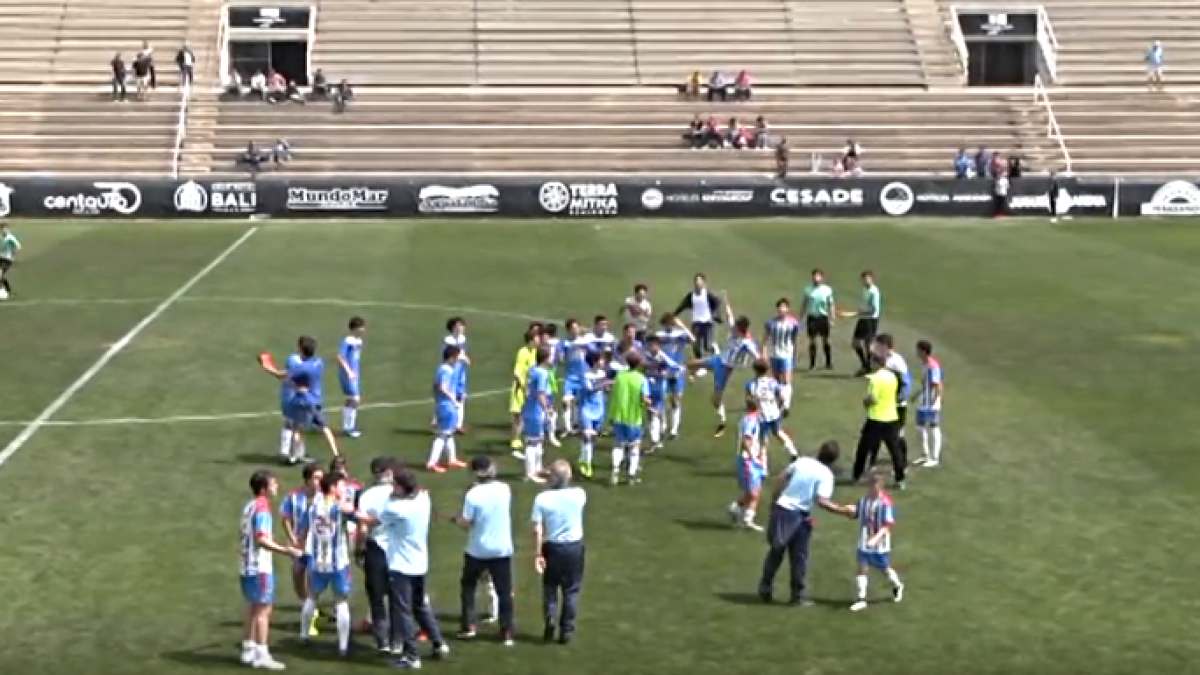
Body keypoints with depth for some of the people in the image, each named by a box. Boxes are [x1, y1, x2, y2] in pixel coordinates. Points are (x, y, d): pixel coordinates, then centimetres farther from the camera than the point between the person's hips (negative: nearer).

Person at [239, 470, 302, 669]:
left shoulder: (250, 506, 12)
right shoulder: (262, 508, -17)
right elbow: (261, 539, -24)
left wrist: (282, 548, 26)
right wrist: (286, 550, -24)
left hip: (248, 566, 9)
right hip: (260, 567, -9)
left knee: (253, 608, 15)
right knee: (263, 609, -5)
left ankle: (249, 650, 19)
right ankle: (261, 655, -4)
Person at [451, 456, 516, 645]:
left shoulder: (472, 495, -17)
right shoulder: (504, 490, -6)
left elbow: (466, 524, -13)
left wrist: (455, 519, 7)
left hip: (478, 550, -2)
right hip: (502, 549, 2)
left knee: (468, 586, 19)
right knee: (504, 591, 8)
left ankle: (468, 626, 18)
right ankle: (507, 632, 7)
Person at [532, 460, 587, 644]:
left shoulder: (542, 499, -14)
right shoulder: (579, 495, -11)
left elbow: (537, 530, -14)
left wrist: (538, 554, -8)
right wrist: (566, 483, 15)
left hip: (552, 548, -1)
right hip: (574, 547, 1)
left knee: (550, 587, 19)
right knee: (571, 590, 13)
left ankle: (550, 618, 2)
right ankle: (566, 630, 15)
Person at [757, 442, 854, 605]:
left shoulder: (802, 462, 4)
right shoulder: (826, 474, -10)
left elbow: (780, 479, 5)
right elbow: (821, 501, -19)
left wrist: (774, 500, 15)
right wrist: (843, 510, -13)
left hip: (781, 508, 5)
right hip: (799, 517, -4)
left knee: (775, 553, 18)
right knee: (799, 557, 9)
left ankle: (765, 590, 23)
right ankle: (797, 596, 14)